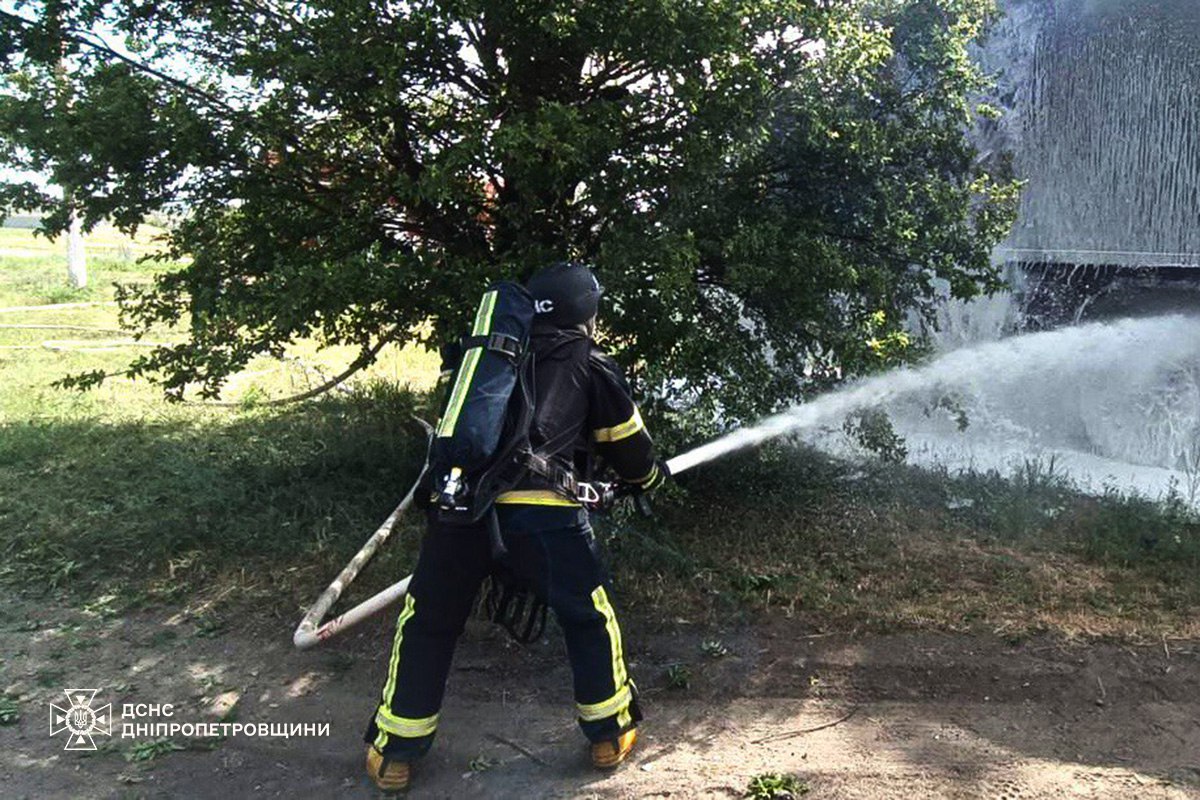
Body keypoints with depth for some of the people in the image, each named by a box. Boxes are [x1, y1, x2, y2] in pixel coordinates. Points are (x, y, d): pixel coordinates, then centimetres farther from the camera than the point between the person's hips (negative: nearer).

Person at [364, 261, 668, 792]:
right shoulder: (591, 365, 16)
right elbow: (629, 448, 24)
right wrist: (651, 476, 45)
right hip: (541, 512, -3)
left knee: (427, 623, 19)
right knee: (589, 618, 18)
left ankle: (394, 753, 27)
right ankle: (610, 734, 30)